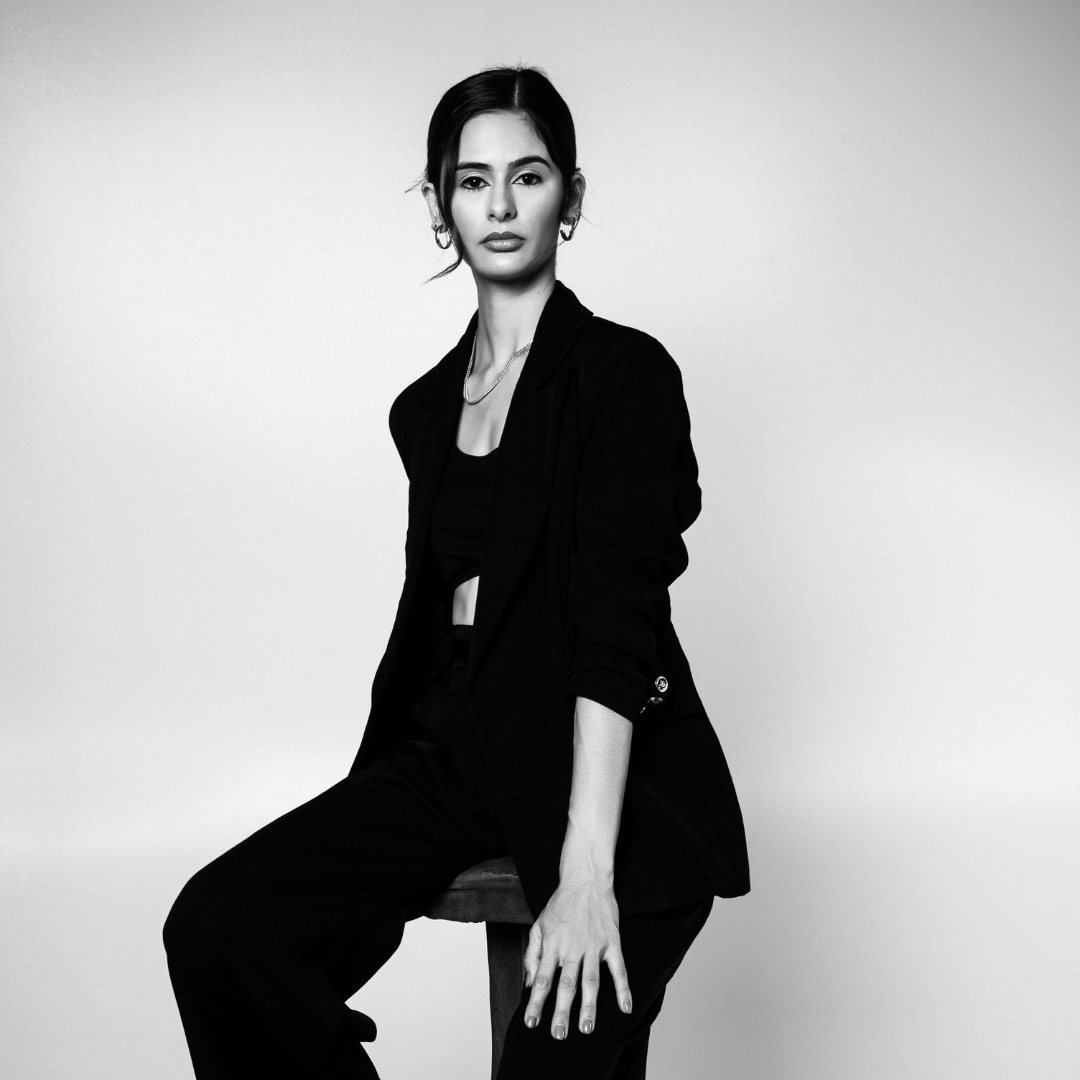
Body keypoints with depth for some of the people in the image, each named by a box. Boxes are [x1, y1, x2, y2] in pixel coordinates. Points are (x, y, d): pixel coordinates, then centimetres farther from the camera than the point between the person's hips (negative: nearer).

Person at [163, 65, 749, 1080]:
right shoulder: (425, 409, 15)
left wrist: (585, 871, -23)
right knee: (214, 929, -18)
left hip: (615, 770, -5)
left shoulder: (626, 373, -5)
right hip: (454, 750, 5)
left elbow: (618, 624, -15)